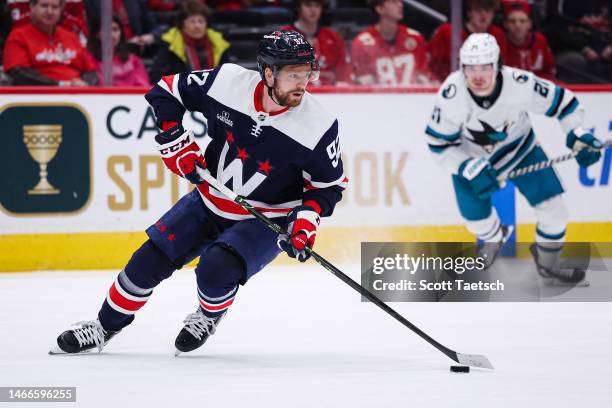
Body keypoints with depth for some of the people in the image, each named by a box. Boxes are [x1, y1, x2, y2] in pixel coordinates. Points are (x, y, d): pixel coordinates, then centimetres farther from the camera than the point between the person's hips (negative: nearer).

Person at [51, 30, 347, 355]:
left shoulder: (318, 127, -23)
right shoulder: (227, 82, -21)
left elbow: (330, 185, -8)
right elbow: (166, 93, -4)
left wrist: (306, 218, -24)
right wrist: (176, 144, -11)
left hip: (267, 220, -3)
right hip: (209, 202, 3)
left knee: (216, 269, -26)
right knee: (150, 259, 0)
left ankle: (208, 317, 9)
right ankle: (104, 327, 23)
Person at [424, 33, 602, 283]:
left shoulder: (519, 84, -33)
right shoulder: (452, 94, -33)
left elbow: (561, 101, -16)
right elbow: (439, 143, -22)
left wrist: (577, 135, -26)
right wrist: (470, 169, -32)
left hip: (519, 148, 1)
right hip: (470, 156, -1)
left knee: (552, 208, -4)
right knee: (478, 220, 4)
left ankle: (548, 264, 23)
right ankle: (495, 237, 43)